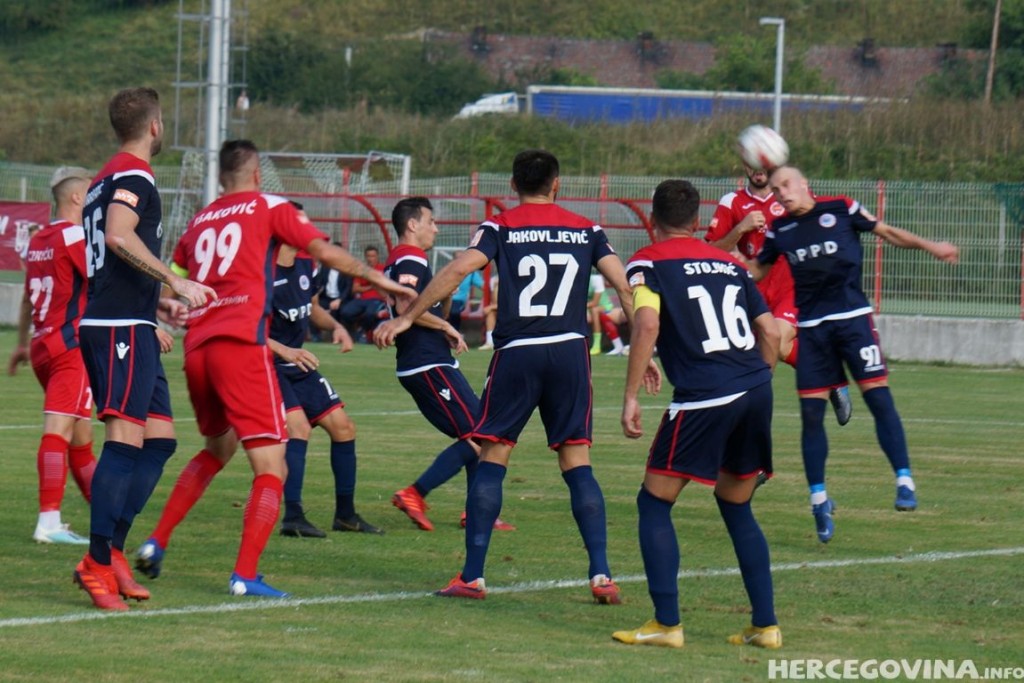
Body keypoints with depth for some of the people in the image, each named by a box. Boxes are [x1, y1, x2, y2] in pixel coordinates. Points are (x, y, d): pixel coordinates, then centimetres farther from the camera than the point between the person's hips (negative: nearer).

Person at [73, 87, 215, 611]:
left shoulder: (107, 180, 22)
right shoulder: (133, 176, -8)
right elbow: (118, 237, -27)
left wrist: (159, 303, 34)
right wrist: (174, 282, -26)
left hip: (122, 327, 10)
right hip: (123, 329, -10)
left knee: (159, 439, 10)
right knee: (125, 440, -14)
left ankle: (112, 551, 7)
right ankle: (98, 563, -17)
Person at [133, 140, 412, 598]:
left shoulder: (199, 222, 20)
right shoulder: (268, 208, 6)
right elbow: (324, 251, -2)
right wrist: (375, 277, 8)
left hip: (197, 349, 6)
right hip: (242, 345, -6)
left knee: (217, 449, 29)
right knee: (271, 469, -5)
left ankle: (156, 543, 23)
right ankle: (245, 575, -18)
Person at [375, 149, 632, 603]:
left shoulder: (500, 228, 4)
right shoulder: (586, 230, 10)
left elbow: (459, 269, -9)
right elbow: (624, 285, 3)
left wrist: (407, 317, -7)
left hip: (516, 353, -2)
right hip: (570, 351, 2)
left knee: (492, 460, 4)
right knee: (577, 464, 5)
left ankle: (472, 576, -1)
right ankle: (601, 575, -4)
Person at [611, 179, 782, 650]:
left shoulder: (648, 263, 4)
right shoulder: (729, 263, 20)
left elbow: (647, 324, -13)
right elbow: (770, 331, 17)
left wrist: (630, 397, -11)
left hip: (703, 398, -6)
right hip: (756, 390, 6)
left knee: (654, 502, 6)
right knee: (736, 506, 20)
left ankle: (666, 624, -2)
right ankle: (765, 624, 15)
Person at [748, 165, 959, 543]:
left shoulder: (841, 209, 1)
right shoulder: (779, 229, 8)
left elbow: (888, 233, 8)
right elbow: (758, 269, 22)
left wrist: (928, 245, -3)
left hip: (852, 317, -3)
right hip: (811, 325, 3)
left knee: (878, 395, -13)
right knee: (810, 412, 0)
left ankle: (905, 481, -10)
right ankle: (819, 499, 12)